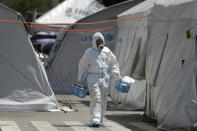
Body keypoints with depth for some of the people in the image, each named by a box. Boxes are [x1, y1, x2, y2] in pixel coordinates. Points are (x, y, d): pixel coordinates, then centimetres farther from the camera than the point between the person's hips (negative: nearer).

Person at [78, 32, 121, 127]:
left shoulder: (107, 51, 9)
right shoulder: (89, 52, 3)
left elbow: (113, 64, 18)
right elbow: (82, 65, 11)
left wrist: (117, 76, 9)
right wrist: (80, 79, 11)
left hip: (105, 79, 3)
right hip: (93, 78, -3)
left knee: (103, 100, 7)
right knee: (95, 98, -15)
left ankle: (100, 119, 21)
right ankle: (94, 120, -20)